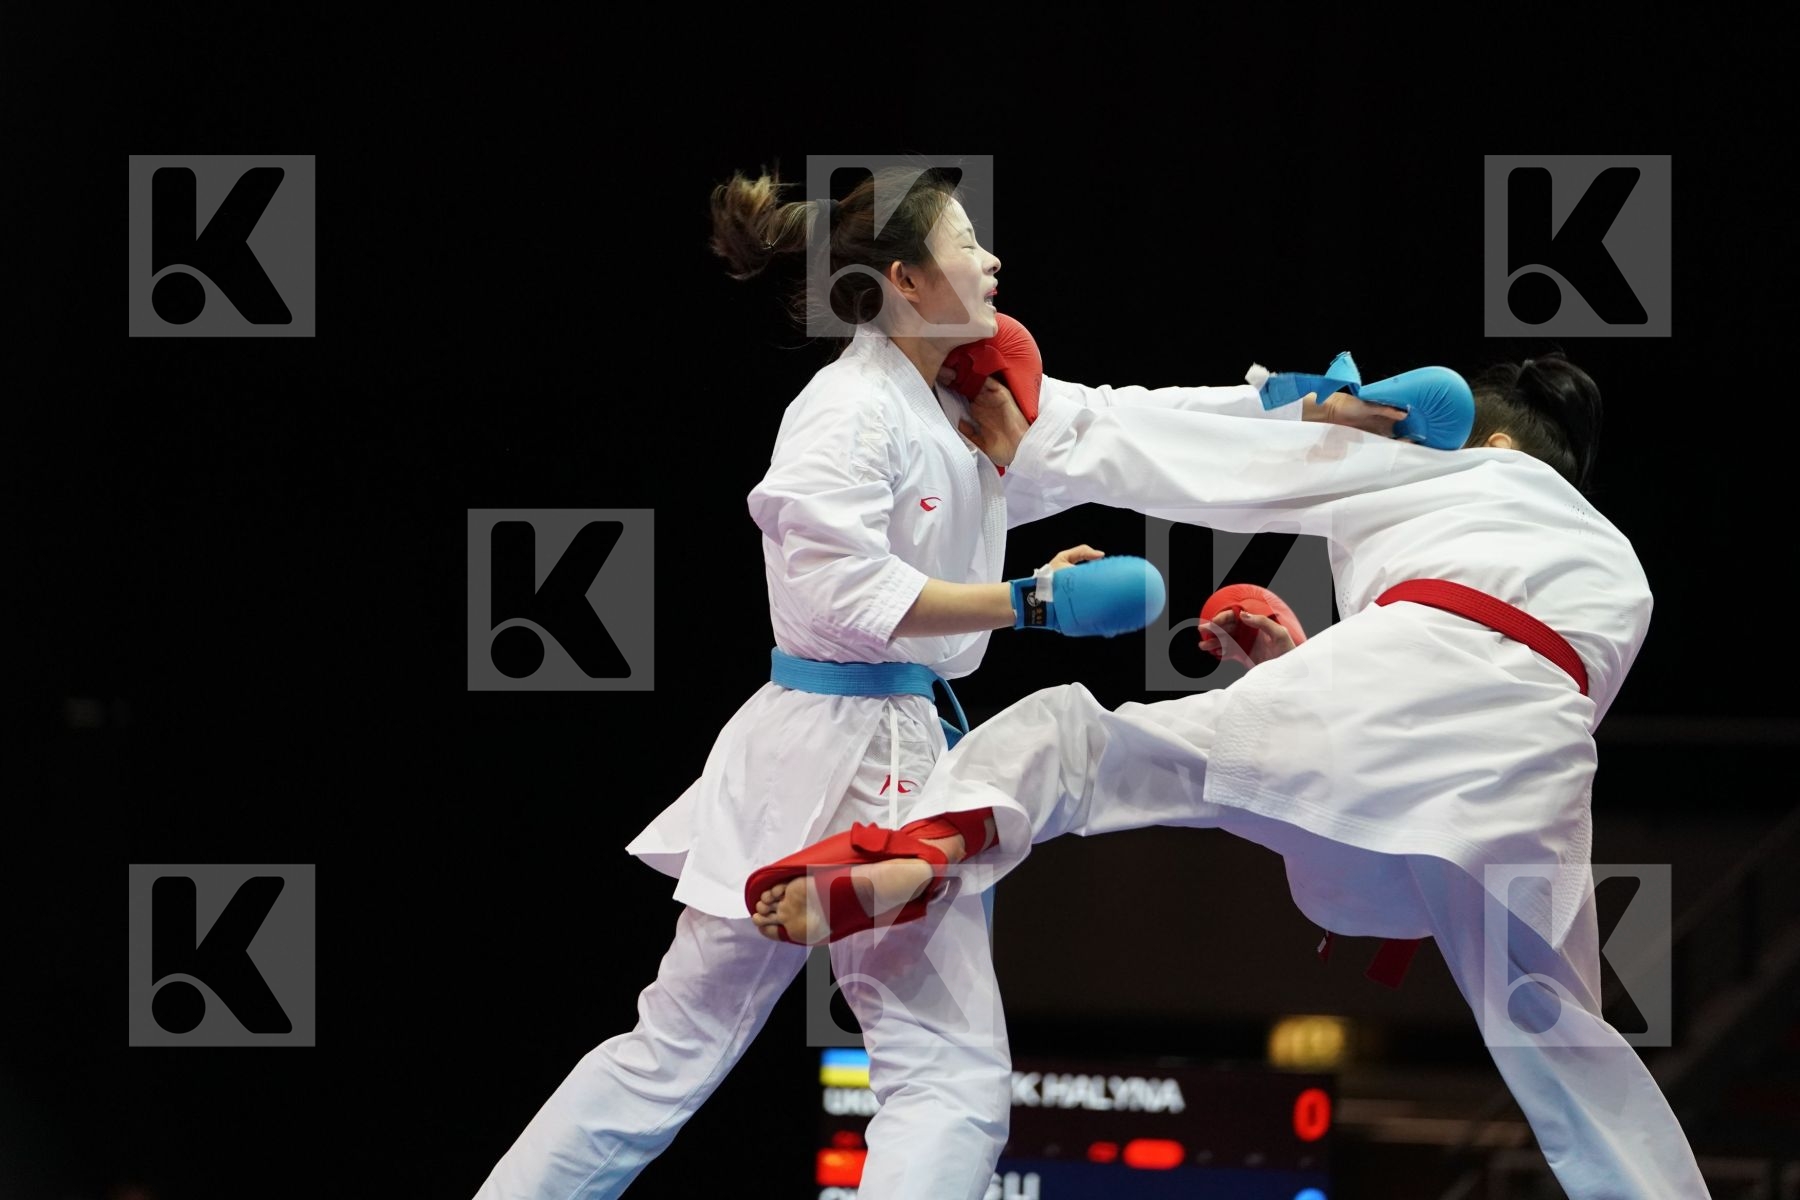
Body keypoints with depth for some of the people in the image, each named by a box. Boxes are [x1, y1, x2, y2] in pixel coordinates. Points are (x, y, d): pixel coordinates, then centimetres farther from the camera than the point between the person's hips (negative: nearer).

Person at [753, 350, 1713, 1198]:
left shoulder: (1451, 473, 30)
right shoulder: (1618, 575, 40)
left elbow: (1223, 464, 26)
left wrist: (1036, 442, 33)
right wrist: (1304, 667, 45)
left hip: (1377, 699, -3)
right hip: (1528, 769, 3)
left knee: (1061, 739, 6)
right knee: (1563, 1049, 17)